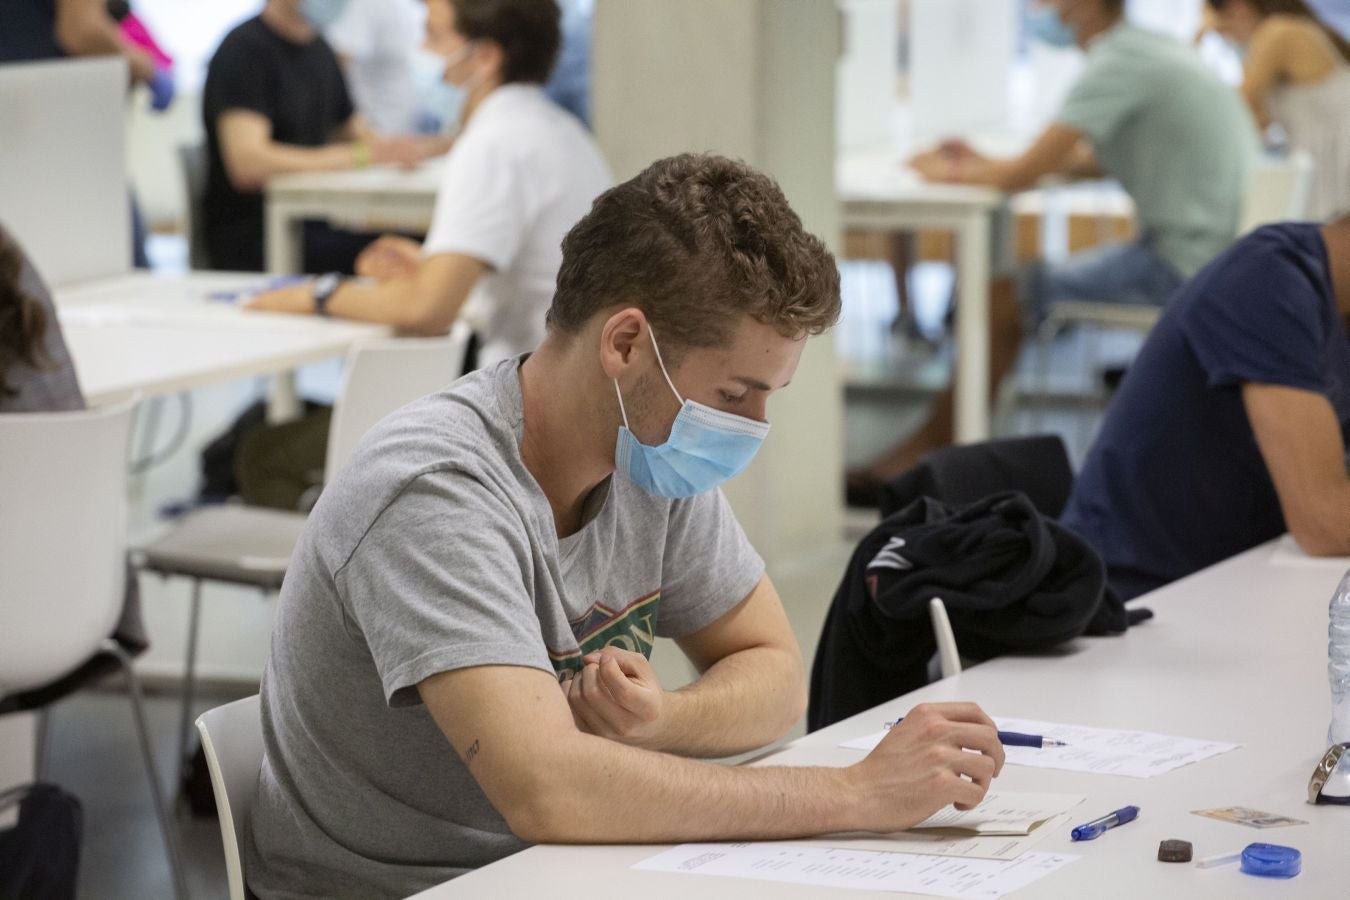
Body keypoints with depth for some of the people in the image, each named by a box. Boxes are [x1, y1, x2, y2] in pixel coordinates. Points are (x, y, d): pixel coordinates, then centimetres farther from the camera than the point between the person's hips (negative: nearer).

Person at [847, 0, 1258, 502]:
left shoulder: (1117, 62, -16)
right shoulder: (1148, 51, 15)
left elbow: (1022, 175, -18)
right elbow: (1092, 160, 23)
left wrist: (948, 173, 1)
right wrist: (986, 164, 14)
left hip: (1185, 262, -10)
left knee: (999, 301, -10)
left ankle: (925, 451, 3)